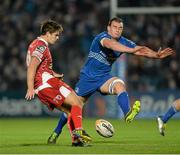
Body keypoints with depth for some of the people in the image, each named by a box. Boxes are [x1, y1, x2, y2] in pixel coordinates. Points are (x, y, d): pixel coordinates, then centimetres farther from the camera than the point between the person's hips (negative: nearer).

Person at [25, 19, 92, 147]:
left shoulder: (36, 44, 22)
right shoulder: (42, 46, -10)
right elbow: (32, 67, -21)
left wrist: (52, 74, 30)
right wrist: (30, 88, -27)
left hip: (41, 88, 10)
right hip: (48, 82, -10)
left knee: (69, 110, 11)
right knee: (77, 103, -10)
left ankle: (76, 139, 3)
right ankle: (78, 131, -24)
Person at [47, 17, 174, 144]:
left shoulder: (124, 42, -4)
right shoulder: (102, 37, -22)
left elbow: (142, 50, -10)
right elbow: (110, 44, -45)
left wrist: (157, 55, -29)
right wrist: (131, 50, -59)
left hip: (104, 77, 3)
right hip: (88, 77, -3)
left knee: (119, 85, -29)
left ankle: (128, 114, -51)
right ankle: (56, 133, 24)